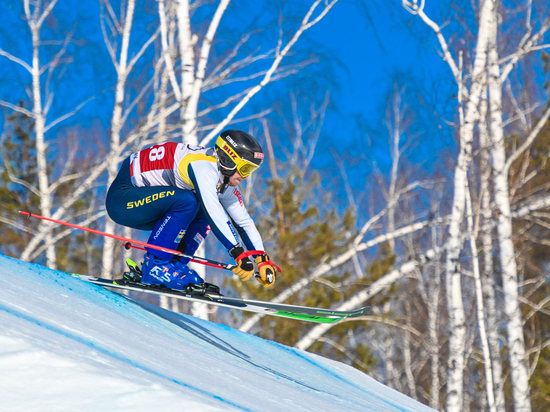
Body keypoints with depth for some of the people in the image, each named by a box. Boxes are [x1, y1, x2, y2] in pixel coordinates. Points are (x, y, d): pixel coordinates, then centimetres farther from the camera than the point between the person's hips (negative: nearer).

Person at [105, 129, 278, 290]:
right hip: (120, 197, -9)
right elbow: (213, 211, -35)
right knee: (186, 201, -28)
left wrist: (263, 261, 4)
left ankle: (174, 263, 0)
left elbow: (244, 222, 12)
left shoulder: (226, 185, 4)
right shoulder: (205, 166, -25)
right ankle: (155, 266, -21)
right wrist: (239, 253, -37)